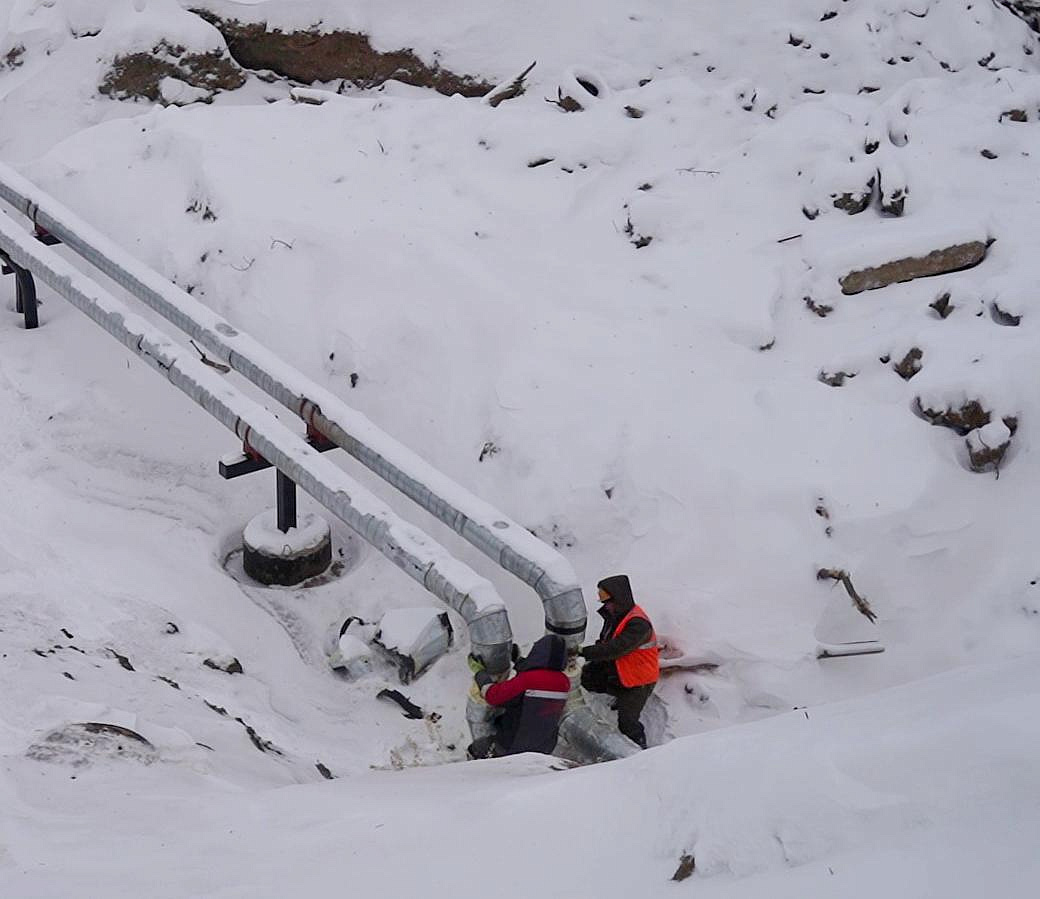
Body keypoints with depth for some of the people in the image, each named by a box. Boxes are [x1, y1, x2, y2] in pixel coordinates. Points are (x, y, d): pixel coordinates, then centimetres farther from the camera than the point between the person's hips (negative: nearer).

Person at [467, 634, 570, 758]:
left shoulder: (525, 681, -29)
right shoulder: (564, 682, -9)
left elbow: (492, 696, -18)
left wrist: (479, 671, -3)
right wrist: (519, 661, 24)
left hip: (512, 746, -6)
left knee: (474, 750, 16)